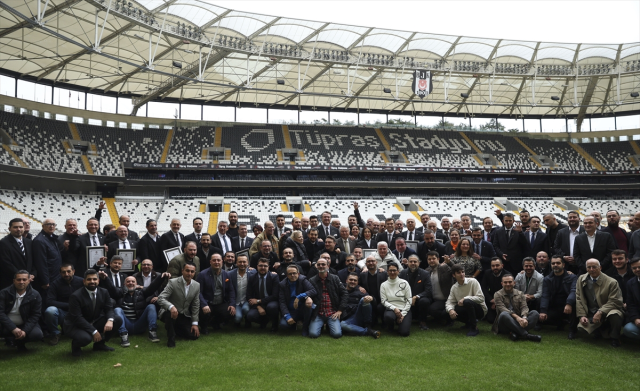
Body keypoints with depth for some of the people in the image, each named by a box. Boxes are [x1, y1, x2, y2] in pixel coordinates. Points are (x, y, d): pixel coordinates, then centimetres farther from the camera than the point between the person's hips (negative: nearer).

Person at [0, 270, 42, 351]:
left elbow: (35, 315, -7)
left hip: (24, 325, 0)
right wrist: (13, 329, -27)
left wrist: (25, 331, -22)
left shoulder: (35, 295, -7)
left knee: (37, 334, -28)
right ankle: (10, 338, -1)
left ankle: (19, 341, 4)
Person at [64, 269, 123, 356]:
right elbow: (77, 318, -25)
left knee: (118, 320, -13)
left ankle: (99, 344, 9)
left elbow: (109, 309, -2)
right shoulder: (75, 296, -21)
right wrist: (94, 331, -29)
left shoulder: (104, 292, -3)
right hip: (75, 325, -6)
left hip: (94, 322, 6)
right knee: (85, 338, -38)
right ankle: (75, 346, 3)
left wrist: (110, 320, -28)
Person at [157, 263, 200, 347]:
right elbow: (160, 298, -24)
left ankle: (175, 328, 20)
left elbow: (195, 306, 5)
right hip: (171, 312, -5)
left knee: (194, 335, -8)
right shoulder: (172, 282, -16)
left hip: (184, 316, 5)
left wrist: (195, 323, 0)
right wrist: (171, 307, -44)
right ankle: (170, 338, -17)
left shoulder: (197, 286, -1)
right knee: (170, 313, -39)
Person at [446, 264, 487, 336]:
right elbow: (449, 302, -3)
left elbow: (481, 298, -20)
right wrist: (450, 310, -26)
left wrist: (465, 299, -29)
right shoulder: (454, 287, 2)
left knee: (467, 301, -36)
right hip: (466, 310, 6)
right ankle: (470, 322, 9)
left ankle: (474, 328, -21)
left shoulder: (473, 282, -12)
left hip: (480, 310, -6)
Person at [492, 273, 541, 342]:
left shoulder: (520, 294, 15)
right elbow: (503, 309, -13)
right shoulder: (498, 295, 3)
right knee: (504, 314, -36)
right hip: (504, 326, -4)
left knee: (535, 313, -18)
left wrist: (524, 318, -24)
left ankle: (515, 333, -36)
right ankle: (526, 334, -39)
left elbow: (524, 307, 0)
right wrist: (517, 317, -30)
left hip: (518, 322, 4)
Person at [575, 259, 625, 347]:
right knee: (581, 326, -23)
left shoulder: (611, 282, -9)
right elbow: (579, 299, 3)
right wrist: (582, 316, -8)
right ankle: (599, 332, 13)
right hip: (590, 315, 3)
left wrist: (600, 312, -24)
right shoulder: (581, 280, 3)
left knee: (615, 315, -37)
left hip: (607, 312, -3)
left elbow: (614, 302, -13)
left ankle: (614, 339, -9)